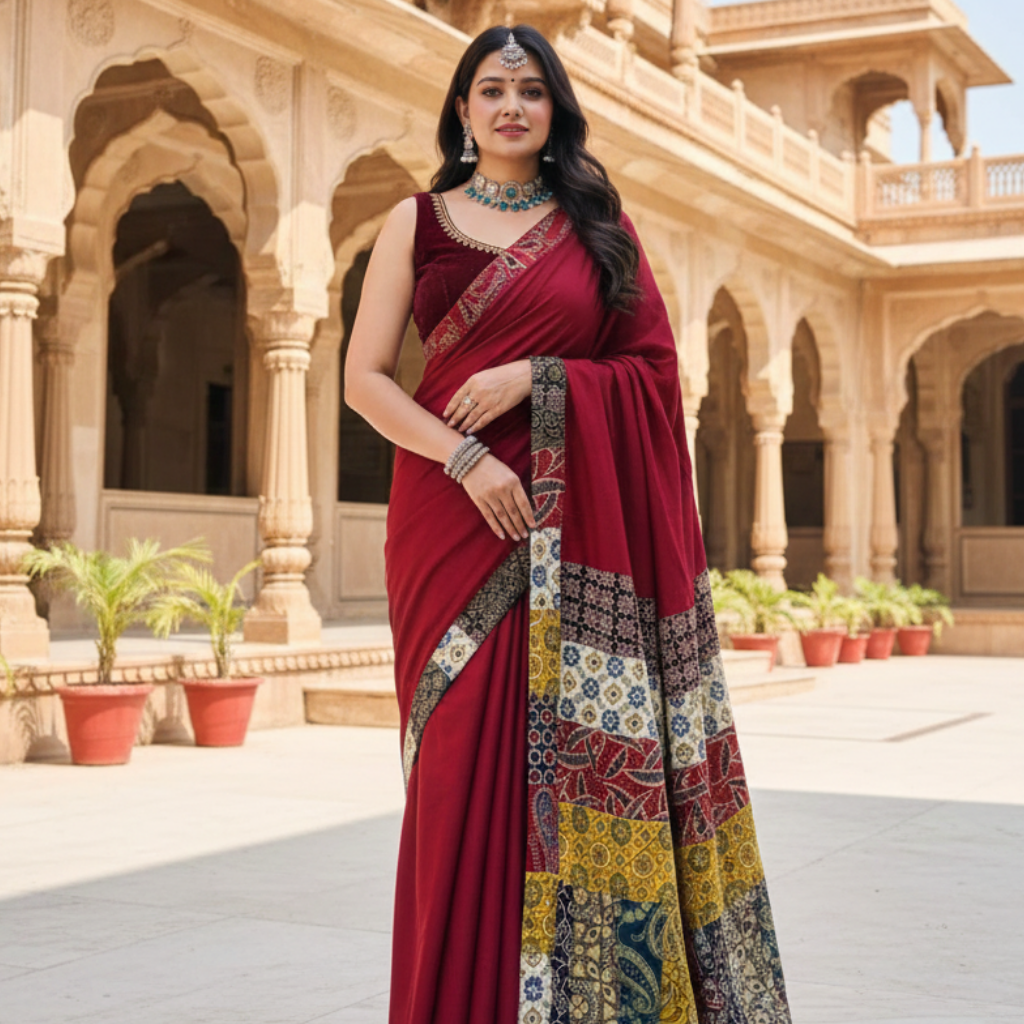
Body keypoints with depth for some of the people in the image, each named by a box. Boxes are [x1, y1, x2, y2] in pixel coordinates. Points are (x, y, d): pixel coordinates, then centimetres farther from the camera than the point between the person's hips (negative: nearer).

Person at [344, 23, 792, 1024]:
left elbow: (655, 368, 7)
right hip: (456, 523, 0)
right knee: (465, 757, -2)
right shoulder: (418, 220, 10)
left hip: (580, 525, 1)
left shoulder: (600, 225, 13)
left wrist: (539, 379, -8)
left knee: (581, 759, -4)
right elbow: (364, 376, 2)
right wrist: (465, 458, -13)